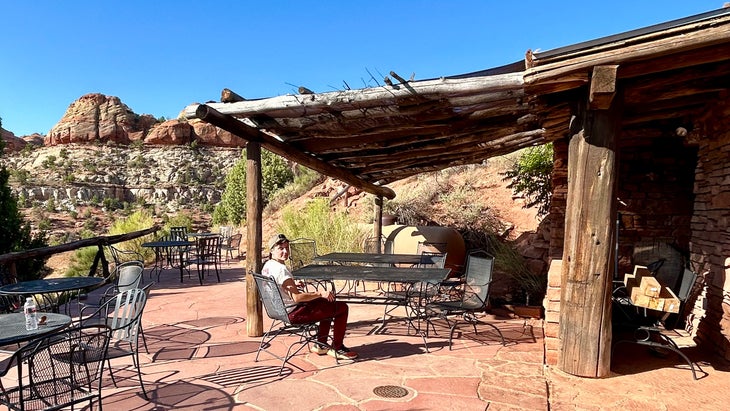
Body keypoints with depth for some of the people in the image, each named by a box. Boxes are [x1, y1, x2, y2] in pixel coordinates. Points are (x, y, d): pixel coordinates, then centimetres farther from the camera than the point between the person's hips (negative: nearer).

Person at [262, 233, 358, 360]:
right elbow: (297, 297, -29)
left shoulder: (267, 266, 4)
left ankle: (321, 345, 29)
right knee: (342, 307, -6)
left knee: (328, 303, 27)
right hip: (294, 313, -10)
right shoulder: (281, 269, -26)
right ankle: (337, 348, 9)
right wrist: (320, 293, -25)